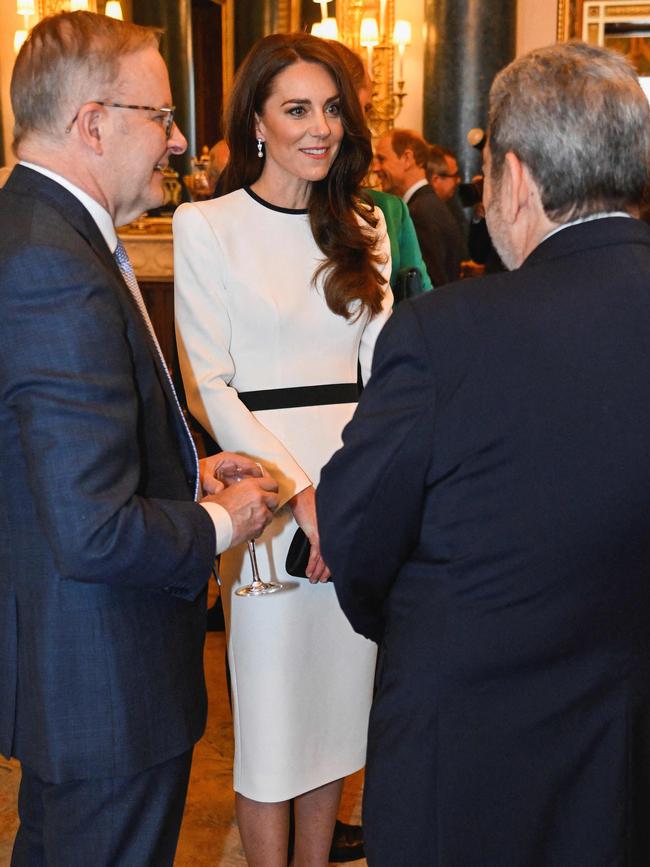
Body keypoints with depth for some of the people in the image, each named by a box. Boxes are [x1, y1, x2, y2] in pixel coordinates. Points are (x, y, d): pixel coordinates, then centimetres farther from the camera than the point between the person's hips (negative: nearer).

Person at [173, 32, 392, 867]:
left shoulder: (362, 227, 11)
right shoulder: (206, 226, -3)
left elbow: (380, 365, 8)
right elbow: (207, 386, -8)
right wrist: (298, 489, -16)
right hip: (266, 484, -4)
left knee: (339, 693, 14)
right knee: (271, 702, 5)